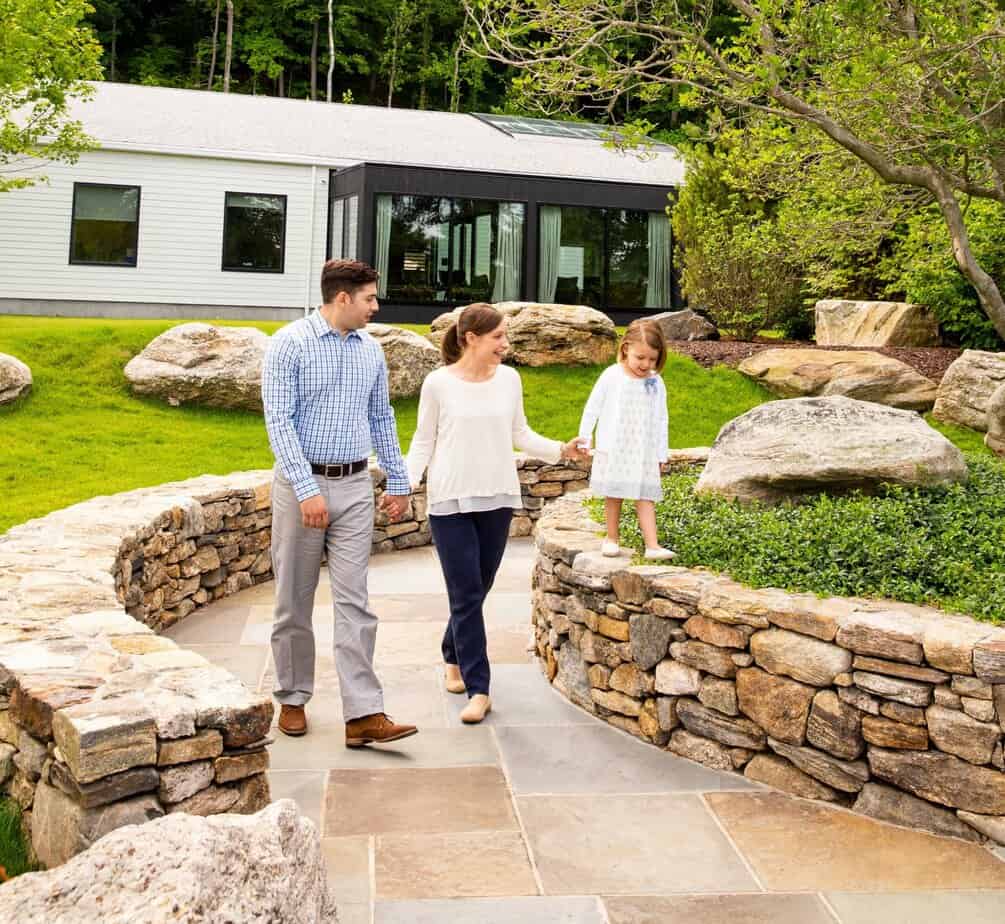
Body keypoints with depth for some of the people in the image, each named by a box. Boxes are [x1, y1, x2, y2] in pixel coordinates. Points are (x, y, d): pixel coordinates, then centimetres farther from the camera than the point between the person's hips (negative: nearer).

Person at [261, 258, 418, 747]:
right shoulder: (290, 343, -8)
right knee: (295, 602, 7)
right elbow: (279, 421, -14)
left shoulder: (370, 348, 9)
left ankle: (364, 715, -3)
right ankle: (292, 700, 23)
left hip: (355, 486, 4)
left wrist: (398, 481, 16)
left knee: (354, 602, -2)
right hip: (302, 482, -4)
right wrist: (307, 489, -21)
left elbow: (382, 418, 17)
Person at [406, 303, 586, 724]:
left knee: (477, 590, 13)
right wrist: (406, 481, -13)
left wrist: (559, 450, -1)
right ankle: (478, 690, 2)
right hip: (450, 500, -3)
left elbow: (520, 434, 12)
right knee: (466, 594, -4)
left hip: (497, 499, 4)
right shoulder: (439, 383, -6)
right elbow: (423, 440, 1)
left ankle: (453, 658, 38)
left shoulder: (509, 379, 3)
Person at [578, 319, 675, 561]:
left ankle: (652, 545, -5)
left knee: (645, 496, -2)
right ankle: (611, 539, 22)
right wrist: (584, 439, 2)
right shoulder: (612, 376, -7)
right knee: (613, 495, 8)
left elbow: (661, 420, 8)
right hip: (613, 449, -1)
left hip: (644, 452, 1)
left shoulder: (656, 383, 1)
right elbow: (592, 408, 0)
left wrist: (662, 453, 9)